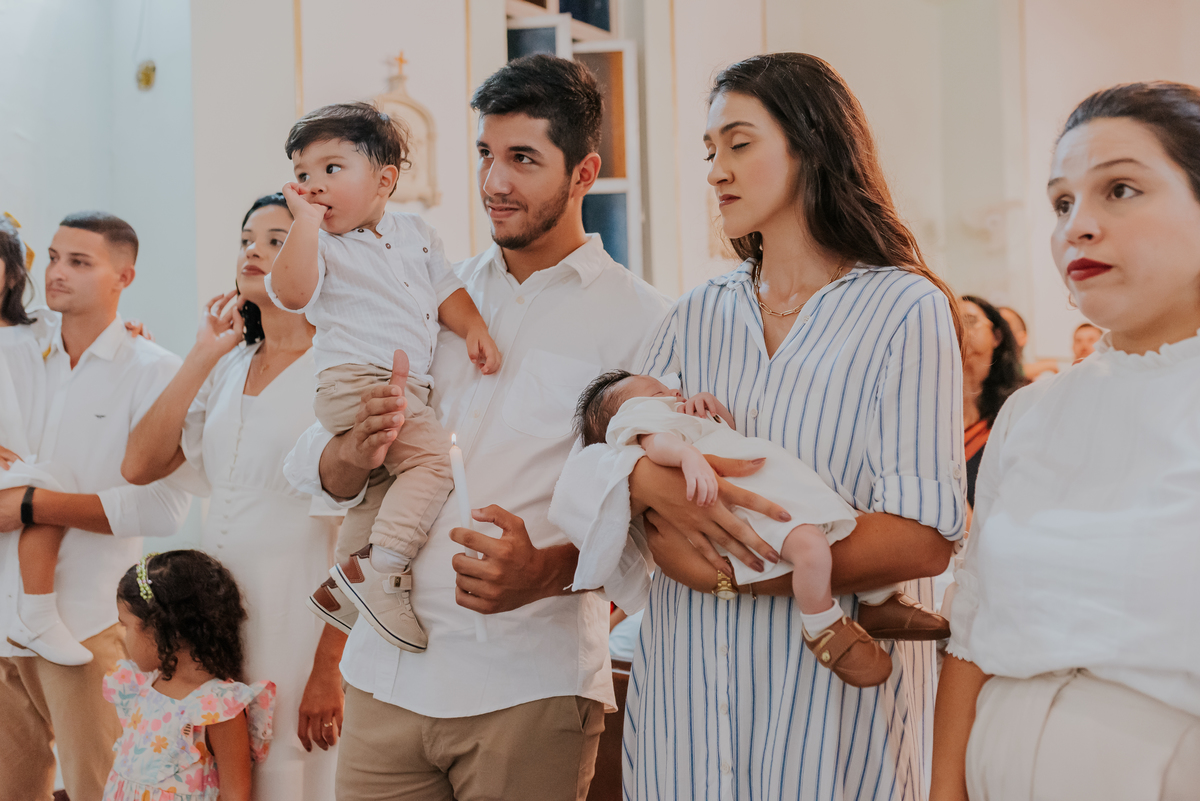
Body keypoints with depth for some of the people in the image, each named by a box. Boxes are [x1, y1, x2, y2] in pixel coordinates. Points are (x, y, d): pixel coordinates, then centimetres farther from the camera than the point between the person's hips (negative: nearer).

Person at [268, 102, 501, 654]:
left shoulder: (414, 232, 15)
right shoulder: (321, 244, -2)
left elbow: (445, 289, 16)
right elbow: (291, 292, -21)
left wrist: (473, 329, -2)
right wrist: (306, 221, -20)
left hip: (407, 385, 8)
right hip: (356, 378, -8)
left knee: (378, 486, 18)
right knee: (435, 458, -23)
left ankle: (343, 587, 30)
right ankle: (382, 569, -23)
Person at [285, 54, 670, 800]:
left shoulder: (638, 317, -4)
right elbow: (312, 467, 8)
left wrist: (548, 570, -28)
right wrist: (357, 451, -14)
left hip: (529, 689, -4)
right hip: (386, 674, 4)